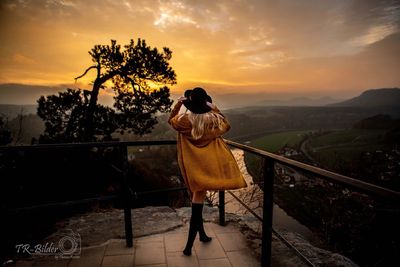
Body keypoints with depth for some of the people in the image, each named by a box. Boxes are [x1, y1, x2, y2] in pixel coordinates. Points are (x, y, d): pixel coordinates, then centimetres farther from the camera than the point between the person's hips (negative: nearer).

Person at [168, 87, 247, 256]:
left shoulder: (184, 120, -12)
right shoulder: (213, 119, -13)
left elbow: (171, 120, 11)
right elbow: (226, 126, 8)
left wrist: (178, 103, 7)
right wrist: (215, 109, 3)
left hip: (192, 165, 2)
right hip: (206, 164, -2)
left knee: (196, 195, 18)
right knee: (198, 199, 3)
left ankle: (201, 233, 34)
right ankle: (189, 244, 8)